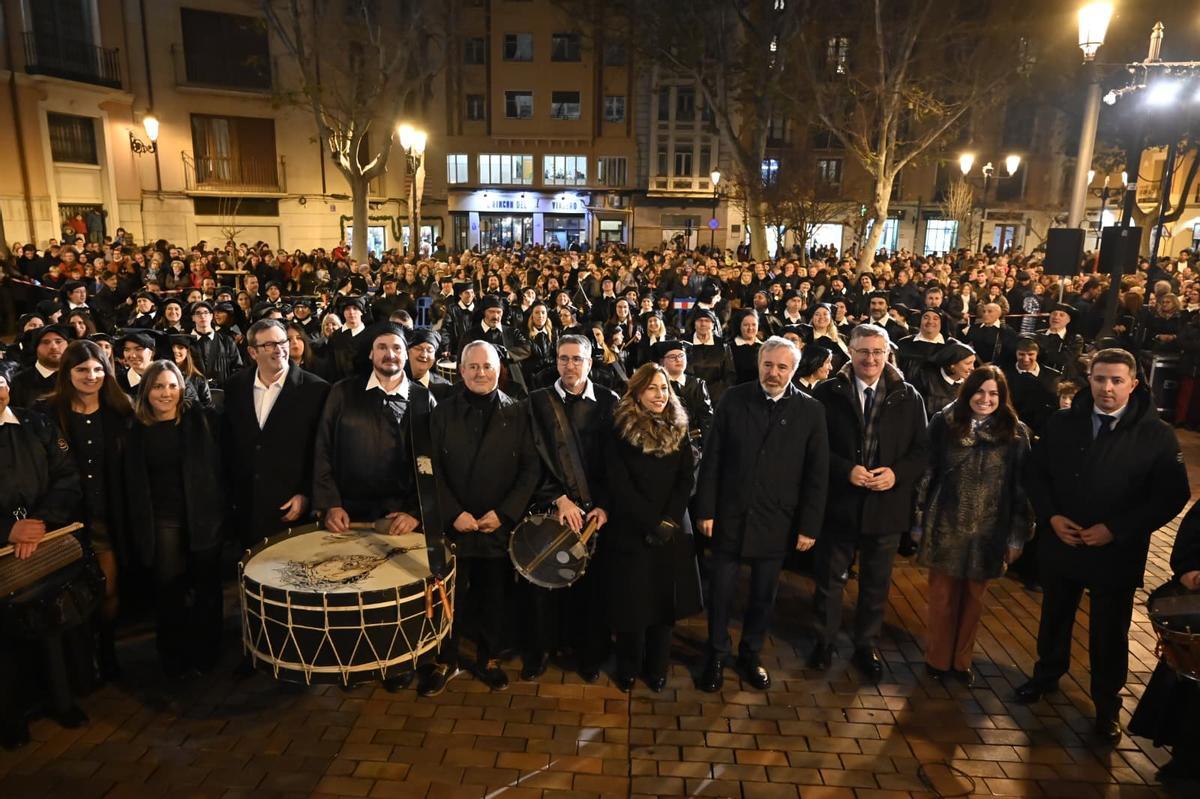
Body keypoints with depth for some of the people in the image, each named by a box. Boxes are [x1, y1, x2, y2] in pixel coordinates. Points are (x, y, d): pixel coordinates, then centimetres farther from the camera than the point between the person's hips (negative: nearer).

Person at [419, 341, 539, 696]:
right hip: (453, 525, 0)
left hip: (500, 526, 0)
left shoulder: (518, 413, 1)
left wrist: (504, 513, -10)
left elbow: (531, 470, -2)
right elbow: (433, 470, 1)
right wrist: (453, 514, -10)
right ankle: (445, 660, 28)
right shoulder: (443, 413, 4)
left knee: (495, 597, 11)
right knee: (450, 598, 7)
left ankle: (489, 659, 30)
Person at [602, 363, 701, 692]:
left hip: (673, 530, 3)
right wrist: (651, 523, -16)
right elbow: (619, 485, -11)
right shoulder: (620, 430, -6)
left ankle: (656, 668, 29)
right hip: (632, 530, -3)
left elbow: (688, 478, 0)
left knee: (665, 600, 11)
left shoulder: (678, 429, 6)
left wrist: (669, 520, -13)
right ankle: (628, 669, 26)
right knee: (631, 602, 5)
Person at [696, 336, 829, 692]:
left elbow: (817, 474, -2)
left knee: (763, 595, 15)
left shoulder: (810, 410, -4)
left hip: (776, 522, 1)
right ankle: (717, 655, 31)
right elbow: (712, 458, -4)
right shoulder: (733, 399, -5)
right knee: (720, 592, 11)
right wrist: (706, 510, -6)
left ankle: (751, 653, 37)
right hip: (729, 516, 0)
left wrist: (809, 526, -4)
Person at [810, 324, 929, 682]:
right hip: (839, 503, -1)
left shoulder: (908, 397, 1)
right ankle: (825, 640, 32)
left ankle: (867, 645, 35)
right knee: (829, 578, 13)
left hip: (886, 505, 2)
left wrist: (897, 473, -15)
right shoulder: (827, 393, -6)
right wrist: (846, 470, -19)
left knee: (876, 582, 16)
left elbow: (922, 450, 2)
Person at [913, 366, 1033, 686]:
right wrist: (919, 522, -1)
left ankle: (961, 660, 32)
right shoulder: (944, 423, -5)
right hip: (945, 527, -1)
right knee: (942, 597, 10)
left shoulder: (1015, 432, -2)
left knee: (973, 600, 14)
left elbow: (1021, 486, 1)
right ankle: (937, 659, 27)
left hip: (989, 532, 1)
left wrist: (1017, 536, 0)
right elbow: (927, 474, -1)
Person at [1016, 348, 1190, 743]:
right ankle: (1047, 675, 44)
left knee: (1109, 633, 12)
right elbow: (1035, 473, 3)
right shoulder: (1062, 423, -4)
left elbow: (1173, 495, -10)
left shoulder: (1157, 434, -11)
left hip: (1117, 554, -2)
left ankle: (1107, 703, 34)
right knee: (1054, 617, 21)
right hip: (1059, 544, 2)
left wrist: (1115, 529, -17)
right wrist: (1051, 516, -12)